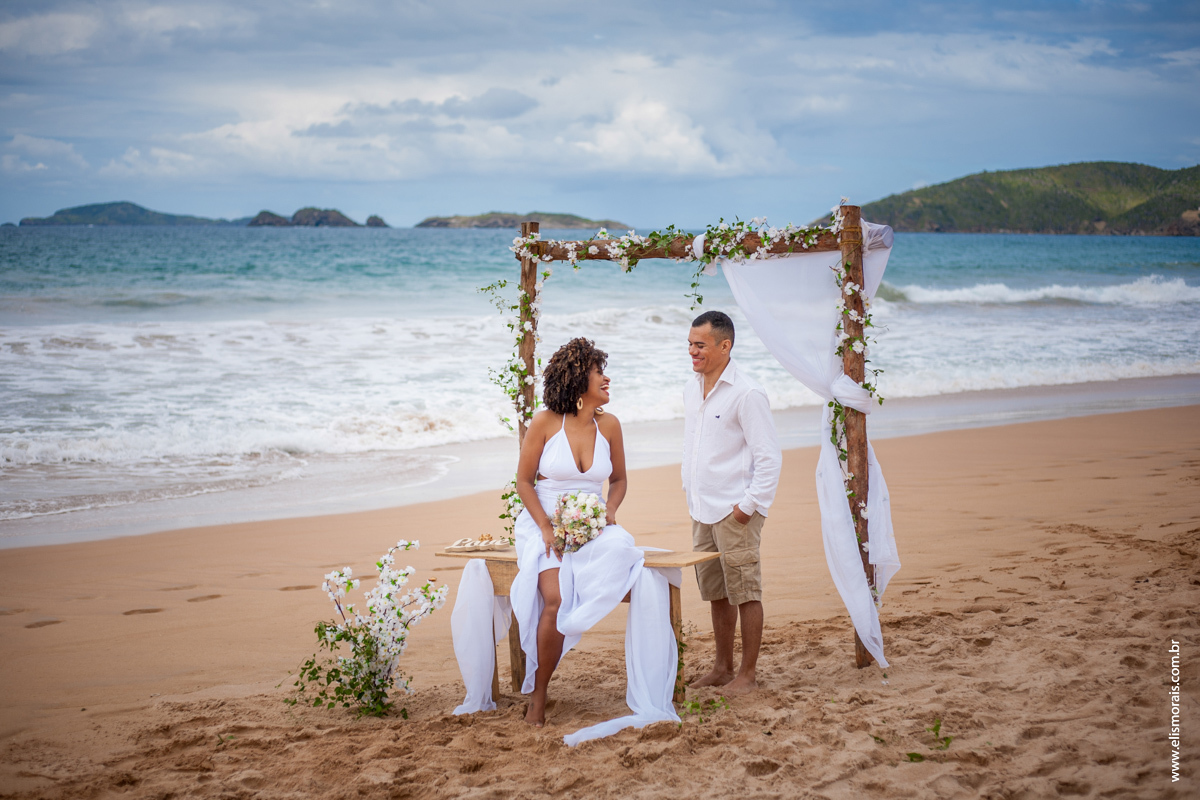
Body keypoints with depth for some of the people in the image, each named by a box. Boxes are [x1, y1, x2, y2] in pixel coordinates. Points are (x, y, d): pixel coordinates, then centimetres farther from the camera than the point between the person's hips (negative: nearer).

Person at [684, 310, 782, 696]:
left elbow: (769, 457, -13)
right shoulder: (691, 388, 11)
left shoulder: (746, 393, -13)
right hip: (702, 512, 8)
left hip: (735, 512, -8)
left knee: (745, 593, -1)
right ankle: (722, 668, 24)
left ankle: (747, 674, 5)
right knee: (716, 594, 14)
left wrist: (750, 505, -14)